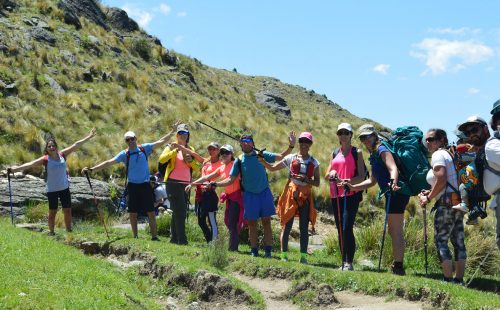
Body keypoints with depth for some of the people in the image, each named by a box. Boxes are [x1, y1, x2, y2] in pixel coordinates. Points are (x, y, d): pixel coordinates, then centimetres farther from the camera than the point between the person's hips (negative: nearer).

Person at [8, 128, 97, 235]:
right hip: (52, 190, -3)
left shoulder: (62, 155, -3)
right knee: (52, 212, 4)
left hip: (64, 188, 3)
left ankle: (69, 231, 22)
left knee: (67, 211, 9)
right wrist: (16, 168, -36)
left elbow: (76, 145, 0)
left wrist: (89, 137, 2)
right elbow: (31, 164, -23)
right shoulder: (45, 159, -12)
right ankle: (51, 232, 19)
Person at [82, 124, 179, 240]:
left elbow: (161, 141, 5)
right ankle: (135, 237, 19)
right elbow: (109, 162, -10)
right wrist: (92, 169, -19)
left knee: (151, 212, 1)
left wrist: (173, 131, 1)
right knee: (133, 213, 5)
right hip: (133, 186, 0)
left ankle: (154, 237, 8)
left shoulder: (145, 148, 1)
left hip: (145, 185, 0)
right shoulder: (124, 154, -3)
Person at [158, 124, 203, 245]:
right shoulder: (171, 147, -1)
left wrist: (190, 161, -7)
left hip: (186, 183, 7)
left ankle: (174, 238, 18)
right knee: (180, 212, -12)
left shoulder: (190, 150, 16)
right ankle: (182, 240, -13)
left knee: (177, 212, 12)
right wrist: (175, 150, -26)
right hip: (173, 182, -7)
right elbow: (161, 159, -19)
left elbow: (196, 167, 12)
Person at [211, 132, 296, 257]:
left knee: (266, 222, 1)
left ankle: (268, 251, 5)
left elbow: (281, 156, -8)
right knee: (252, 224, 6)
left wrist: (291, 146, -21)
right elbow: (231, 179, 2)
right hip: (249, 194, 1)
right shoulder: (239, 160, -1)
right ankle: (254, 251, 15)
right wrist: (215, 184, -8)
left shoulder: (262, 155, -3)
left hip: (264, 192, -1)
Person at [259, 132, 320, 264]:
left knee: (304, 227, 1)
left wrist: (306, 179, -12)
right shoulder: (291, 158, 5)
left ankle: (303, 256, 6)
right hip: (291, 193, -1)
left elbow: (317, 183, 5)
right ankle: (284, 255, 5)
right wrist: (262, 161, -9)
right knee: (287, 226, -1)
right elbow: (272, 168, 7)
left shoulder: (314, 162, 7)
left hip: (305, 196, 1)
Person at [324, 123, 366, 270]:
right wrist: (331, 175, -10)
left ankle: (349, 263, -13)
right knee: (340, 229, 9)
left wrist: (348, 181, -23)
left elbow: (361, 176, -5)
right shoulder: (335, 153, 17)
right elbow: (326, 176, 14)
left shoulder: (357, 152, 3)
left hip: (351, 195, -6)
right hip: (336, 195, 6)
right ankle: (344, 262, 16)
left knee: (347, 228, -15)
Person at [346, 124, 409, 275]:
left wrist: (393, 183, -46)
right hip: (393, 194, 11)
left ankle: (398, 266, -4)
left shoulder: (382, 150, -9)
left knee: (395, 231, -7)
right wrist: (353, 187, 19)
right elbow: (372, 181, 25)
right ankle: (398, 266, 24)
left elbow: (393, 168, -27)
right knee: (395, 232, 16)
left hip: (397, 193, -11)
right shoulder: (374, 155, 20)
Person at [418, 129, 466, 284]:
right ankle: (459, 279, 10)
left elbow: (441, 180, -17)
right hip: (458, 202, 9)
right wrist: (430, 192, 15)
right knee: (458, 242, 8)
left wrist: (428, 198, -7)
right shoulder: (449, 154, 21)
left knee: (441, 241, -7)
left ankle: (448, 279, -10)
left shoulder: (438, 155, -6)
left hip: (447, 203, -9)